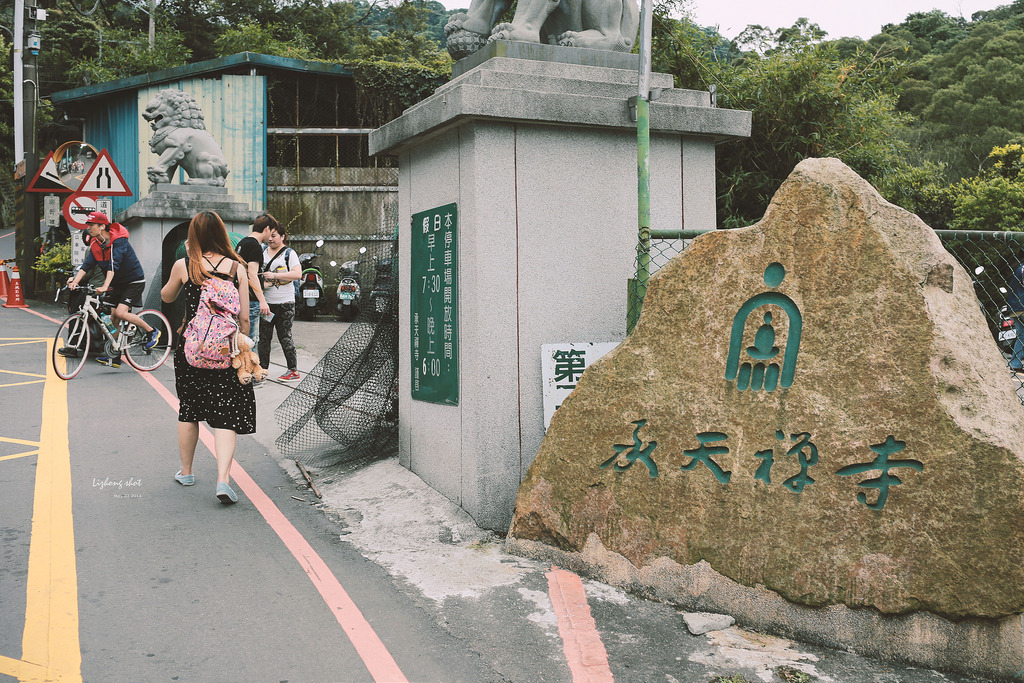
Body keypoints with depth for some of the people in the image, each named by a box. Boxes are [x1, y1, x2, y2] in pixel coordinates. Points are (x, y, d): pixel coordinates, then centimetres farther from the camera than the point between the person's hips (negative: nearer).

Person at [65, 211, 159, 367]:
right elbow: (87, 264, -7)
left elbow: (114, 264, -32)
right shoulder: (95, 243, 2)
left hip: (134, 281, -8)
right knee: (113, 318, 4)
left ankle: (152, 332, -4)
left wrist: (105, 286, -42)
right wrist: (75, 281, -22)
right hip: (118, 283, 8)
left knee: (121, 312, -23)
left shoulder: (119, 240, -21)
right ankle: (115, 357, 8)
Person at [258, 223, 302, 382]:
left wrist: (274, 275, -23)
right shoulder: (262, 252, 14)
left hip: (284, 303, -5)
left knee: (285, 337, -3)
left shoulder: (289, 253, -3)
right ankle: (263, 368, 16)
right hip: (265, 302, 5)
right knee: (263, 337, 7)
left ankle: (293, 370, 4)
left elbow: (298, 274, -17)